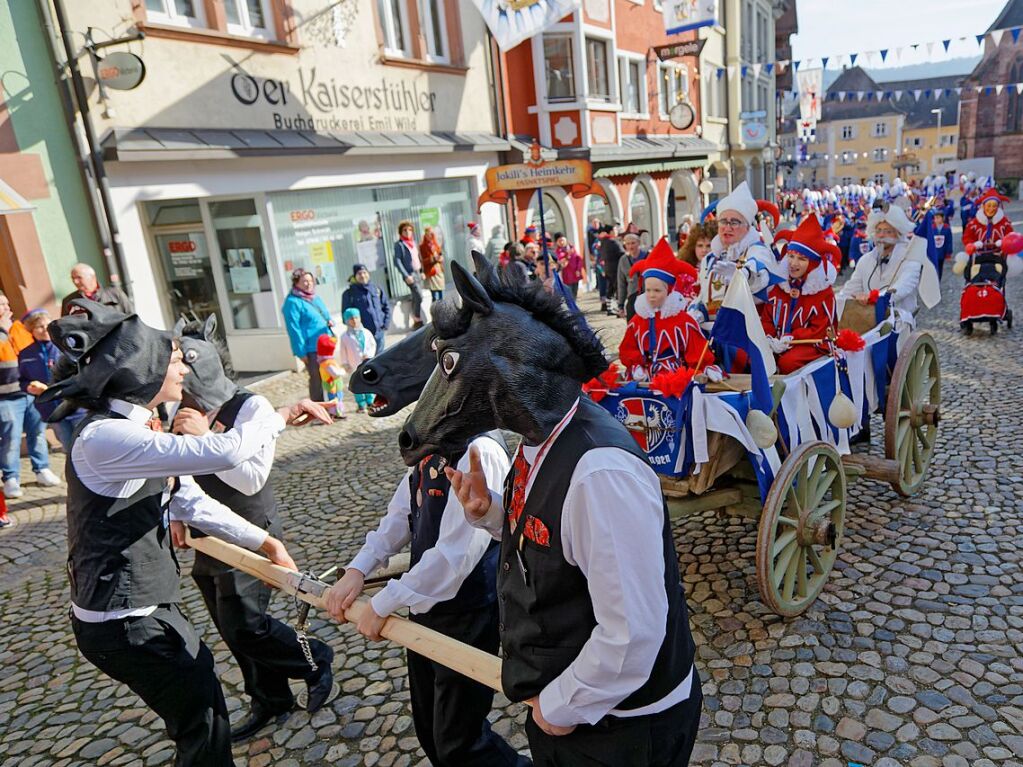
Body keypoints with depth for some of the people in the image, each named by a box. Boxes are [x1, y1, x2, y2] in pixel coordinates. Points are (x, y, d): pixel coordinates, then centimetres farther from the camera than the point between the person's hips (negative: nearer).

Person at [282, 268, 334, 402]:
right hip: (312, 348, -8)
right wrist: (301, 352, -19)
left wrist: (329, 322, 2)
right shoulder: (293, 302, -12)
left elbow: (325, 315, 27)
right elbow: (294, 329, -16)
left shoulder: (315, 297, 14)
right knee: (317, 380, -2)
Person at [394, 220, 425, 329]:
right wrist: (406, 276, -17)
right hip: (410, 274, -7)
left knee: (416, 298, 9)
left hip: (418, 273, 7)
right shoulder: (399, 244, -6)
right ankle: (418, 321, -4)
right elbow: (397, 261, -12)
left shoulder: (413, 243, 16)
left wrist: (422, 271, 13)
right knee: (419, 297, -14)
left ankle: (416, 322, 17)